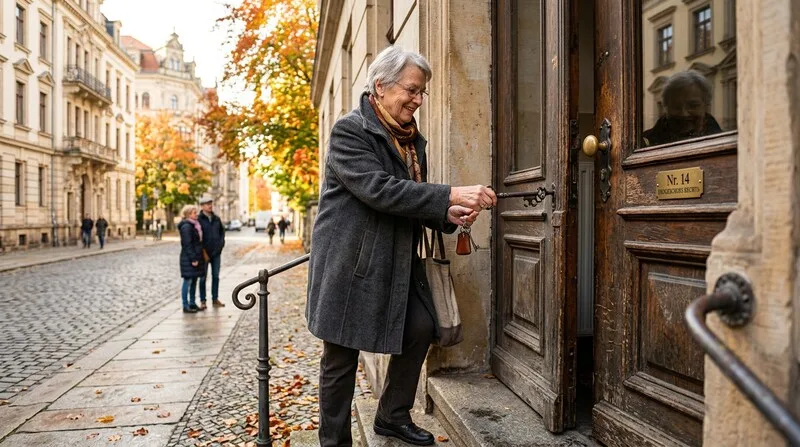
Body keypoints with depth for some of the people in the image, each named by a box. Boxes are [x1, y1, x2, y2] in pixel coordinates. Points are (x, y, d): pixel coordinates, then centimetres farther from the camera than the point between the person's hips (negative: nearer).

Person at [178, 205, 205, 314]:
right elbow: (187, 244, -19)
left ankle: (192, 303, 21)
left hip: (196, 257, 9)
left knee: (194, 281, 13)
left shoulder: (194, 225, 15)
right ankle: (186, 306, 2)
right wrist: (193, 259, -21)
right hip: (189, 258, -9)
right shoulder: (186, 226, -14)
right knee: (188, 281, -3)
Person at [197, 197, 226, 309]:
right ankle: (203, 301, 10)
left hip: (216, 252, 5)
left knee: (216, 276, 9)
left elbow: (222, 231, 17)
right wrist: (201, 250, -12)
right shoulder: (199, 219, -7)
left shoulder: (216, 219, 8)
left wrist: (221, 243, 4)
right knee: (203, 277, 3)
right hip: (204, 253, -5)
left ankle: (215, 299, 18)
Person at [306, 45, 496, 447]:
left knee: (420, 329, 7)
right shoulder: (349, 131, -12)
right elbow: (378, 189, -26)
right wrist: (451, 195, -29)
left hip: (396, 262, 7)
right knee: (341, 357, 3)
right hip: (350, 262, -7)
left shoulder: (413, 140, 12)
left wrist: (448, 216, -5)